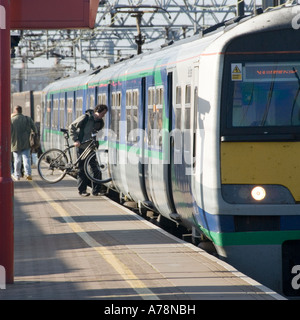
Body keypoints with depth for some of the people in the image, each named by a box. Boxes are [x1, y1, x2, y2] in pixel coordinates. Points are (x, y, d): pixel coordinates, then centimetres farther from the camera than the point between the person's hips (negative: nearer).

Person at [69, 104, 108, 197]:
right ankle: (82, 190, 9)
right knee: (82, 169, 0)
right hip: (82, 147, -5)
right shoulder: (85, 118, -13)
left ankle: (96, 190, 5)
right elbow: (71, 127, -10)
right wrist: (75, 140, -16)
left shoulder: (99, 121, 5)